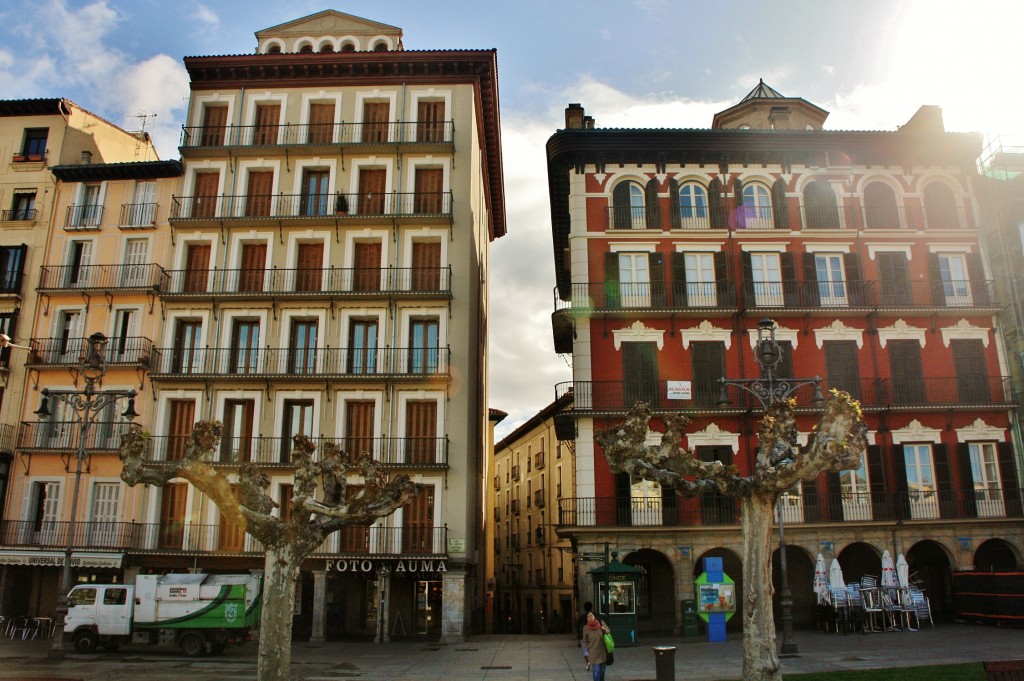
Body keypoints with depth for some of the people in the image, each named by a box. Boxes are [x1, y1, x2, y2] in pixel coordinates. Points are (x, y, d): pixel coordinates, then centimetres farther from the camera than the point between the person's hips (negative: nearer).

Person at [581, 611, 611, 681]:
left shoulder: (601, 623, -8)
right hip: (593, 653, -2)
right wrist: (588, 648, -3)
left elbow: (608, 630, 8)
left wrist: (604, 629, -13)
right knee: (596, 671, -8)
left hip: (603, 651, 2)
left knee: (602, 670, 15)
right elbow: (585, 641, 5)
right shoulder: (586, 628, -9)